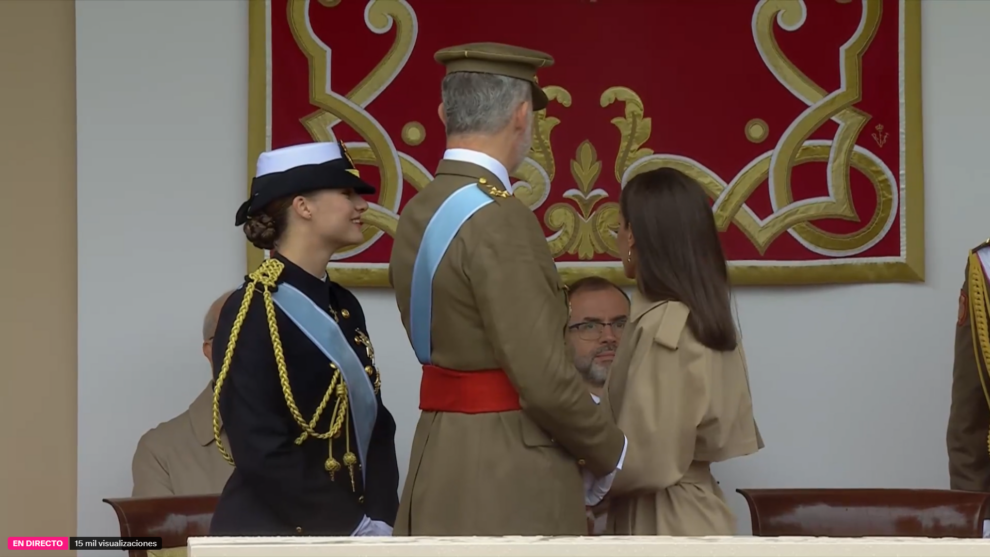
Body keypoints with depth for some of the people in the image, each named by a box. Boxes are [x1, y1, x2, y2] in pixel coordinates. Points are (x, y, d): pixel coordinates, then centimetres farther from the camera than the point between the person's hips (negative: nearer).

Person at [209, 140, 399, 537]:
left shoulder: (343, 306, 11)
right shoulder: (252, 311, -12)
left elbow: (374, 424, 10)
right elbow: (261, 453, -18)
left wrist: (379, 522, -5)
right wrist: (355, 527, -17)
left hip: (347, 534, 7)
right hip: (274, 534, -7)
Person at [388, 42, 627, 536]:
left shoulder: (417, 215, 9)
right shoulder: (498, 220, -18)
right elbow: (543, 379, -21)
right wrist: (610, 451, -4)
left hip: (443, 460, 9)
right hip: (507, 471, -9)